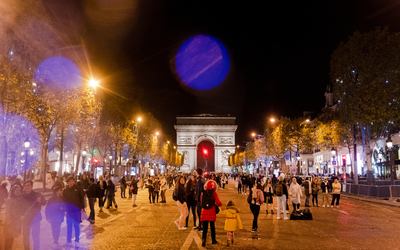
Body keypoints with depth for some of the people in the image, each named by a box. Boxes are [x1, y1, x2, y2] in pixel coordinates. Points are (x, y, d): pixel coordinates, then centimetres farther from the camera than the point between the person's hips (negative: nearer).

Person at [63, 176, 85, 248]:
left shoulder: (77, 189, 0)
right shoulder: (65, 191, 4)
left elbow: (81, 198, 2)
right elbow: (63, 200, 8)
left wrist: (82, 207, -3)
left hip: (77, 210, -2)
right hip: (69, 211, 2)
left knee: (76, 226, 2)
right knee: (69, 226, 9)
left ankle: (77, 242, 11)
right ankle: (69, 241, 20)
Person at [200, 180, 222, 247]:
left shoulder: (203, 193, 1)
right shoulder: (214, 193, -10)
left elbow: (201, 200, 15)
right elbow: (218, 202, -15)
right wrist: (220, 204, 6)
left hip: (204, 213, 2)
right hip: (211, 212, -2)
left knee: (205, 227, 5)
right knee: (212, 226, 13)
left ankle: (204, 239, -12)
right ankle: (213, 240, 25)